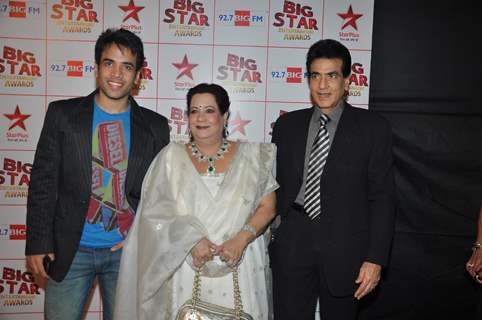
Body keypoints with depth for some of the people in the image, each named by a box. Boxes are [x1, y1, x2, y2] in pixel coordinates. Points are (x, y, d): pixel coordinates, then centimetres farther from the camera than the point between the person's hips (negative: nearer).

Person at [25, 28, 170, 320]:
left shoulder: (155, 126, 1)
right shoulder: (63, 114, -1)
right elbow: (43, 182, -1)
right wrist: (38, 244, -5)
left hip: (127, 251, 1)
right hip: (70, 250, -1)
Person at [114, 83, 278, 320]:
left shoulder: (250, 156, 6)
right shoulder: (171, 156, 6)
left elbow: (267, 207, 3)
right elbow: (155, 211, 0)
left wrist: (241, 239, -13)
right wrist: (191, 239, -14)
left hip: (238, 267, 0)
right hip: (184, 268, 0)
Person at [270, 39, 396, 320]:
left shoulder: (373, 128, -1)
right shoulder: (287, 125, 7)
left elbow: (382, 197, -3)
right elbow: (276, 185, 10)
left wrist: (375, 258, -8)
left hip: (345, 249, -1)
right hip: (291, 246, 2)